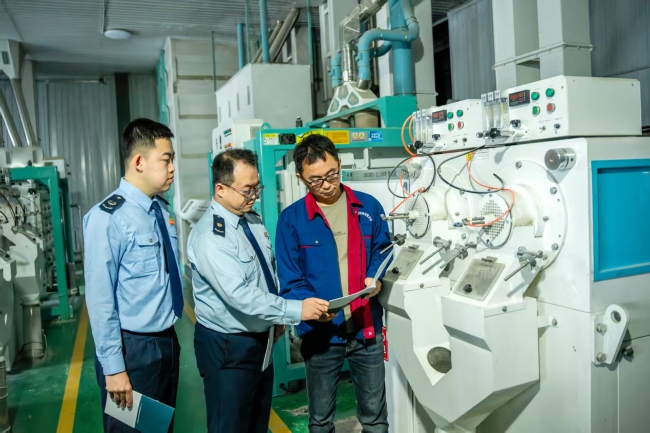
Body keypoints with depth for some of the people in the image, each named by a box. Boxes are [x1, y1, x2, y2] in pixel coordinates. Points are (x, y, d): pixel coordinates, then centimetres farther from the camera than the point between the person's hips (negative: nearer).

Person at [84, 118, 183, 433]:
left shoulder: (163, 210, 4)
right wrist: (113, 366, -15)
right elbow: (99, 297, -18)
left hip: (167, 341, 7)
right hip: (132, 348, -7)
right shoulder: (108, 218, -18)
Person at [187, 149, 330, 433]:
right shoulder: (209, 237, -25)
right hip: (228, 347, -8)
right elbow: (241, 296, -32)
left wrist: (278, 317, 9)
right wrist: (295, 311, -31)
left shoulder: (252, 219, 2)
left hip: (260, 339, 8)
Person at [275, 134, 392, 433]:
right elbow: (289, 280, -6)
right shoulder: (291, 219, -6)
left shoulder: (368, 207, 0)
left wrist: (375, 277, -11)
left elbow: (382, 250, 10)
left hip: (367, 328, 2)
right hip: (320, 333, -1)